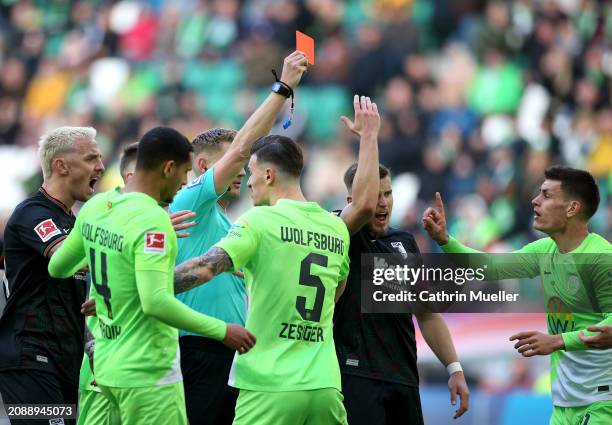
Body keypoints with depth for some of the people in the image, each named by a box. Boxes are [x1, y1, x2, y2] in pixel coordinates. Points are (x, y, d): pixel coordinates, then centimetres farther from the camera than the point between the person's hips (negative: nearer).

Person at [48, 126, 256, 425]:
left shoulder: (95, 207, 5)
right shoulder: (152, 220, -19)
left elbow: (57, 268, 18)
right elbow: (155, 301, -27)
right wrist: (221, 331, -20)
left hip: (106, 364, 9)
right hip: (147, 373, -9)